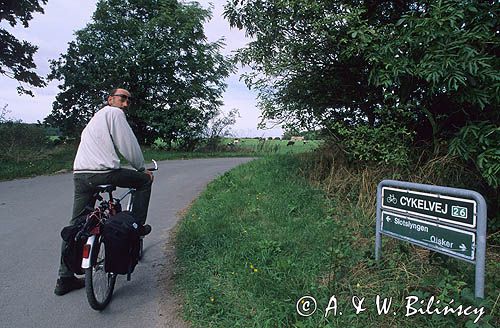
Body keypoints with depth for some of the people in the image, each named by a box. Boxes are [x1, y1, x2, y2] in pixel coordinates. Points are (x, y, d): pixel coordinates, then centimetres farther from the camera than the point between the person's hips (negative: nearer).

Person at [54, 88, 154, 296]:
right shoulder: (114, 112, 0)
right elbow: (129, 145, -6)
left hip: (80, 174, 9)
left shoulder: (97, 116, 31)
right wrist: (142, 168, 8)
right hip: (104, 173, -9)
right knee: (144, 180, 13)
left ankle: (65, 279, 18)